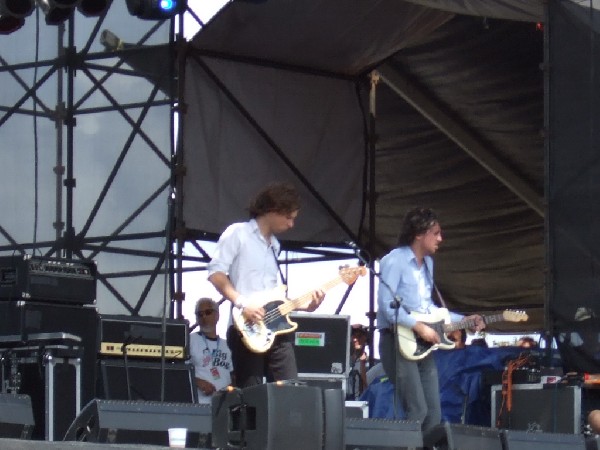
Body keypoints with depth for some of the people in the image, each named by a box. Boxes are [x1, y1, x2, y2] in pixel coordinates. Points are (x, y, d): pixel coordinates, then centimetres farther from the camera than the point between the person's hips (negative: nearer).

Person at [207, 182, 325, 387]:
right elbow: (215, 272, -10)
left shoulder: (274, 245, 23)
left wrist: (304, 305, 11)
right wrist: (241, 302, -18)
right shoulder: (238, 234, -1)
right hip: (247, 329, -7)